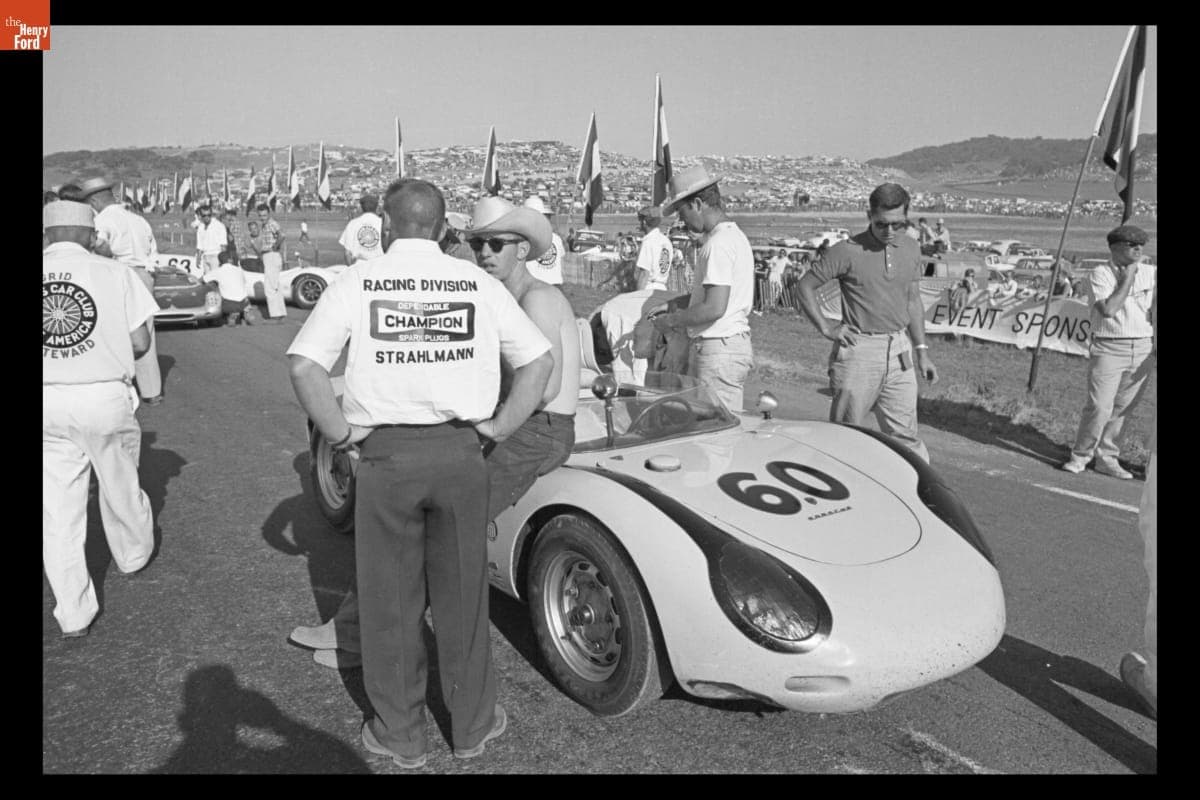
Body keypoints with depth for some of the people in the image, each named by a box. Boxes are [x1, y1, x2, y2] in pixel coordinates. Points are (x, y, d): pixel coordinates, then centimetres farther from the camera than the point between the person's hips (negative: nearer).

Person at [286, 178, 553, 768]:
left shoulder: (357, 281, -1)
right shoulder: (479, 283, 3)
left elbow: (305, 366, -10)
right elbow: (539, 361, 2)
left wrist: (341, 433, -1)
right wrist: (497, 427, 5)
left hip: (385, 454, -1)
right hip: (461, 453, 2)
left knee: (390, 598, 13)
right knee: (462, 592, 14)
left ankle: (400, 735, 27)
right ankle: (473, 725, 29)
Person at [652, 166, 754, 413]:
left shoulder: (719, 244, -17)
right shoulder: (734, 235, 15)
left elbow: (714, 308, -24)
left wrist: (670, 320, -12)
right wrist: (675, 305, 16)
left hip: (720, 351, -10)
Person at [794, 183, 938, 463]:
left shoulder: (911, 250, 9)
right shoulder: (848, 251, -8)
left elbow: (913, 301, 17)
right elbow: (805, 286, -2)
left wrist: (922, 350, 15)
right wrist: (826, 328, -7)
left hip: (899, 350, 4)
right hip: (859, 350, -4)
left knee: (904, 434, 6)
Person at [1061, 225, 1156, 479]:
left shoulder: (1147, 272, 9)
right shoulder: (1100, 274, -7)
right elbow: (1108, 310, -19)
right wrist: (1127, 279, -12)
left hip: (1141, 350, 5)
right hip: (1108, 350, -5)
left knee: (1122, 409, 8)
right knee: (1099, 407, -9)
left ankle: (1107, 459, 18)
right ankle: (1079, 456, 5)